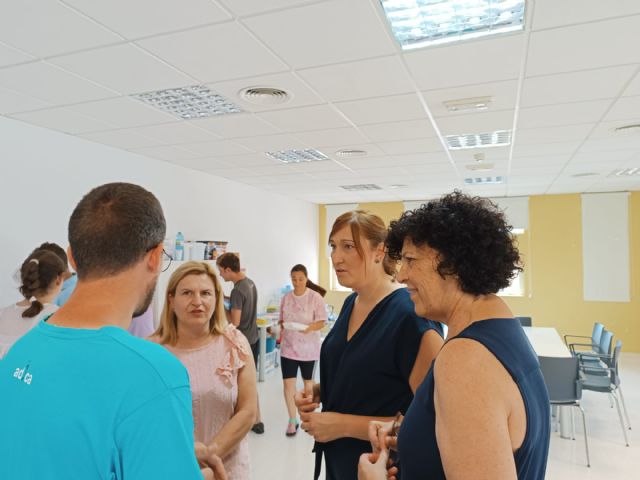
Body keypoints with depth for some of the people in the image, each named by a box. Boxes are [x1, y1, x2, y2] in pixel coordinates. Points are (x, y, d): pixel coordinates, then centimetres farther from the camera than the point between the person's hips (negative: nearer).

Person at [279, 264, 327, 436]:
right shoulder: (286, 298, 1)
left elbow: (321, 322, -11)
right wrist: (283, 325, -12)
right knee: (288, 383, -3)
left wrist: (309, 328, -29)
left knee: (308, 381, 16)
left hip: (308, 347, -2)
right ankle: (292, 420, 10)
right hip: (288, 346, 2)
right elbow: (282, 320, 9)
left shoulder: (315, 297, -11)